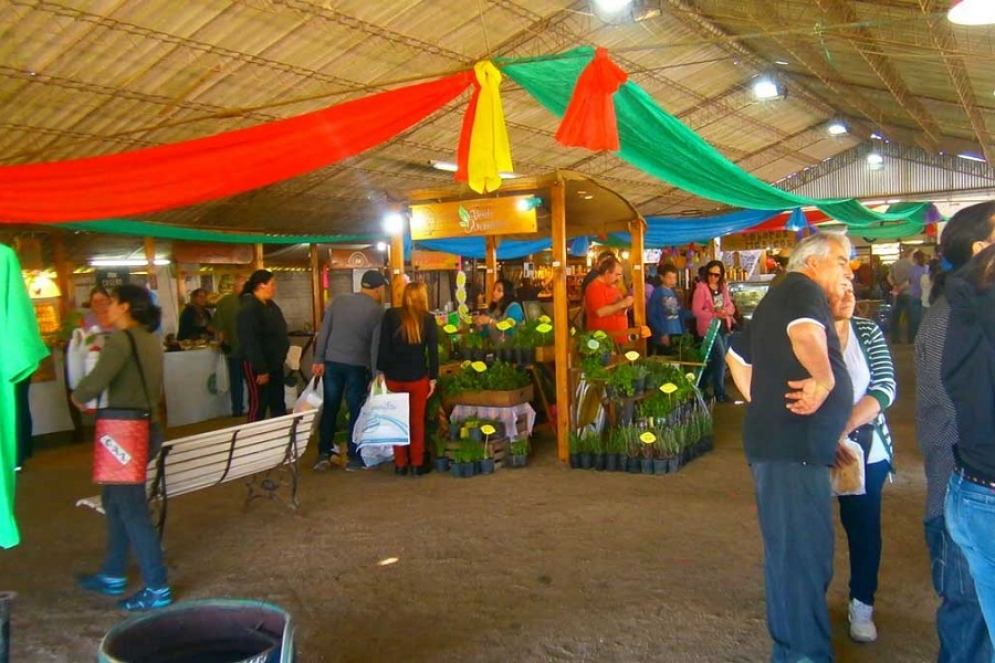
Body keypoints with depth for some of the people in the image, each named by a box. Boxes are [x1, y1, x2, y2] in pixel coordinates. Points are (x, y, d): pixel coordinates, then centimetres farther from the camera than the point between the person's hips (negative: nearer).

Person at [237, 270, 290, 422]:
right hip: (257, 366, -9)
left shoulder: (270, 305, 10)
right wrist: (261, 370, -23)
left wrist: (281, 357, 13)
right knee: (258, 404, 0)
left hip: (275, 363, 9)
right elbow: (250, 343, -24)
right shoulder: (248, 309, -19)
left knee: (278, 403, 16)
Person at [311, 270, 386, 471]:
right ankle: (353, 458, 13)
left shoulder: (338, 301, 5)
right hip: (357, 365, -3)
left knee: (329, 409, 11)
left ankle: (323, 455, 13)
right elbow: (376, 344, -8)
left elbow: (323, 332, 3)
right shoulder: (377, 310, -6)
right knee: (356, 411, 8)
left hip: (332, 362, 4)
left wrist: (319, 359, 6)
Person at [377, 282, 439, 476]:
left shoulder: (391, 315, -2)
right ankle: (417, 464, 14)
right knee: (417, 421, 10)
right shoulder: (428, 319, -2)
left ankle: (400, 464, 16)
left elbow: (383, 346, -3)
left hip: (394, 376, 1)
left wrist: (381, 371, 2)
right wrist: (433, 378, 3)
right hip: (418, 377, 0)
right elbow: (433, 350, -2)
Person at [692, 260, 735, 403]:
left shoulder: (723, 288, 10)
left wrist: (727, 310, -13)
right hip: (709, 328, -7)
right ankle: (719, 393, -2)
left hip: (723, 327, 8)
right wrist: (716, 314, -25)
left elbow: (731, 307, 12)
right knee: (720, 358, -11)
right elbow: (696, 311, -18)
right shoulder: (701, 288, -12)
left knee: (715, 360, 12)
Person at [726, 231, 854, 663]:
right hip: (793, 444, -11)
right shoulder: (803, 290, -9)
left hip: (780, 440, 11)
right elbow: (805, 333, -32)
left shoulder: (778, 298, 21)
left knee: (794, 551, 19)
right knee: (803, 553, -5)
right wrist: (825, 379, -19)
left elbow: (738, 356, 30)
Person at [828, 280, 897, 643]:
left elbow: (885, 387, -7)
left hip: (865, 449, 2)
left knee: (864, 524, 9)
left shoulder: (868, 332, 0)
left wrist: (846, 426, -20)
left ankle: (862, 605, 28)